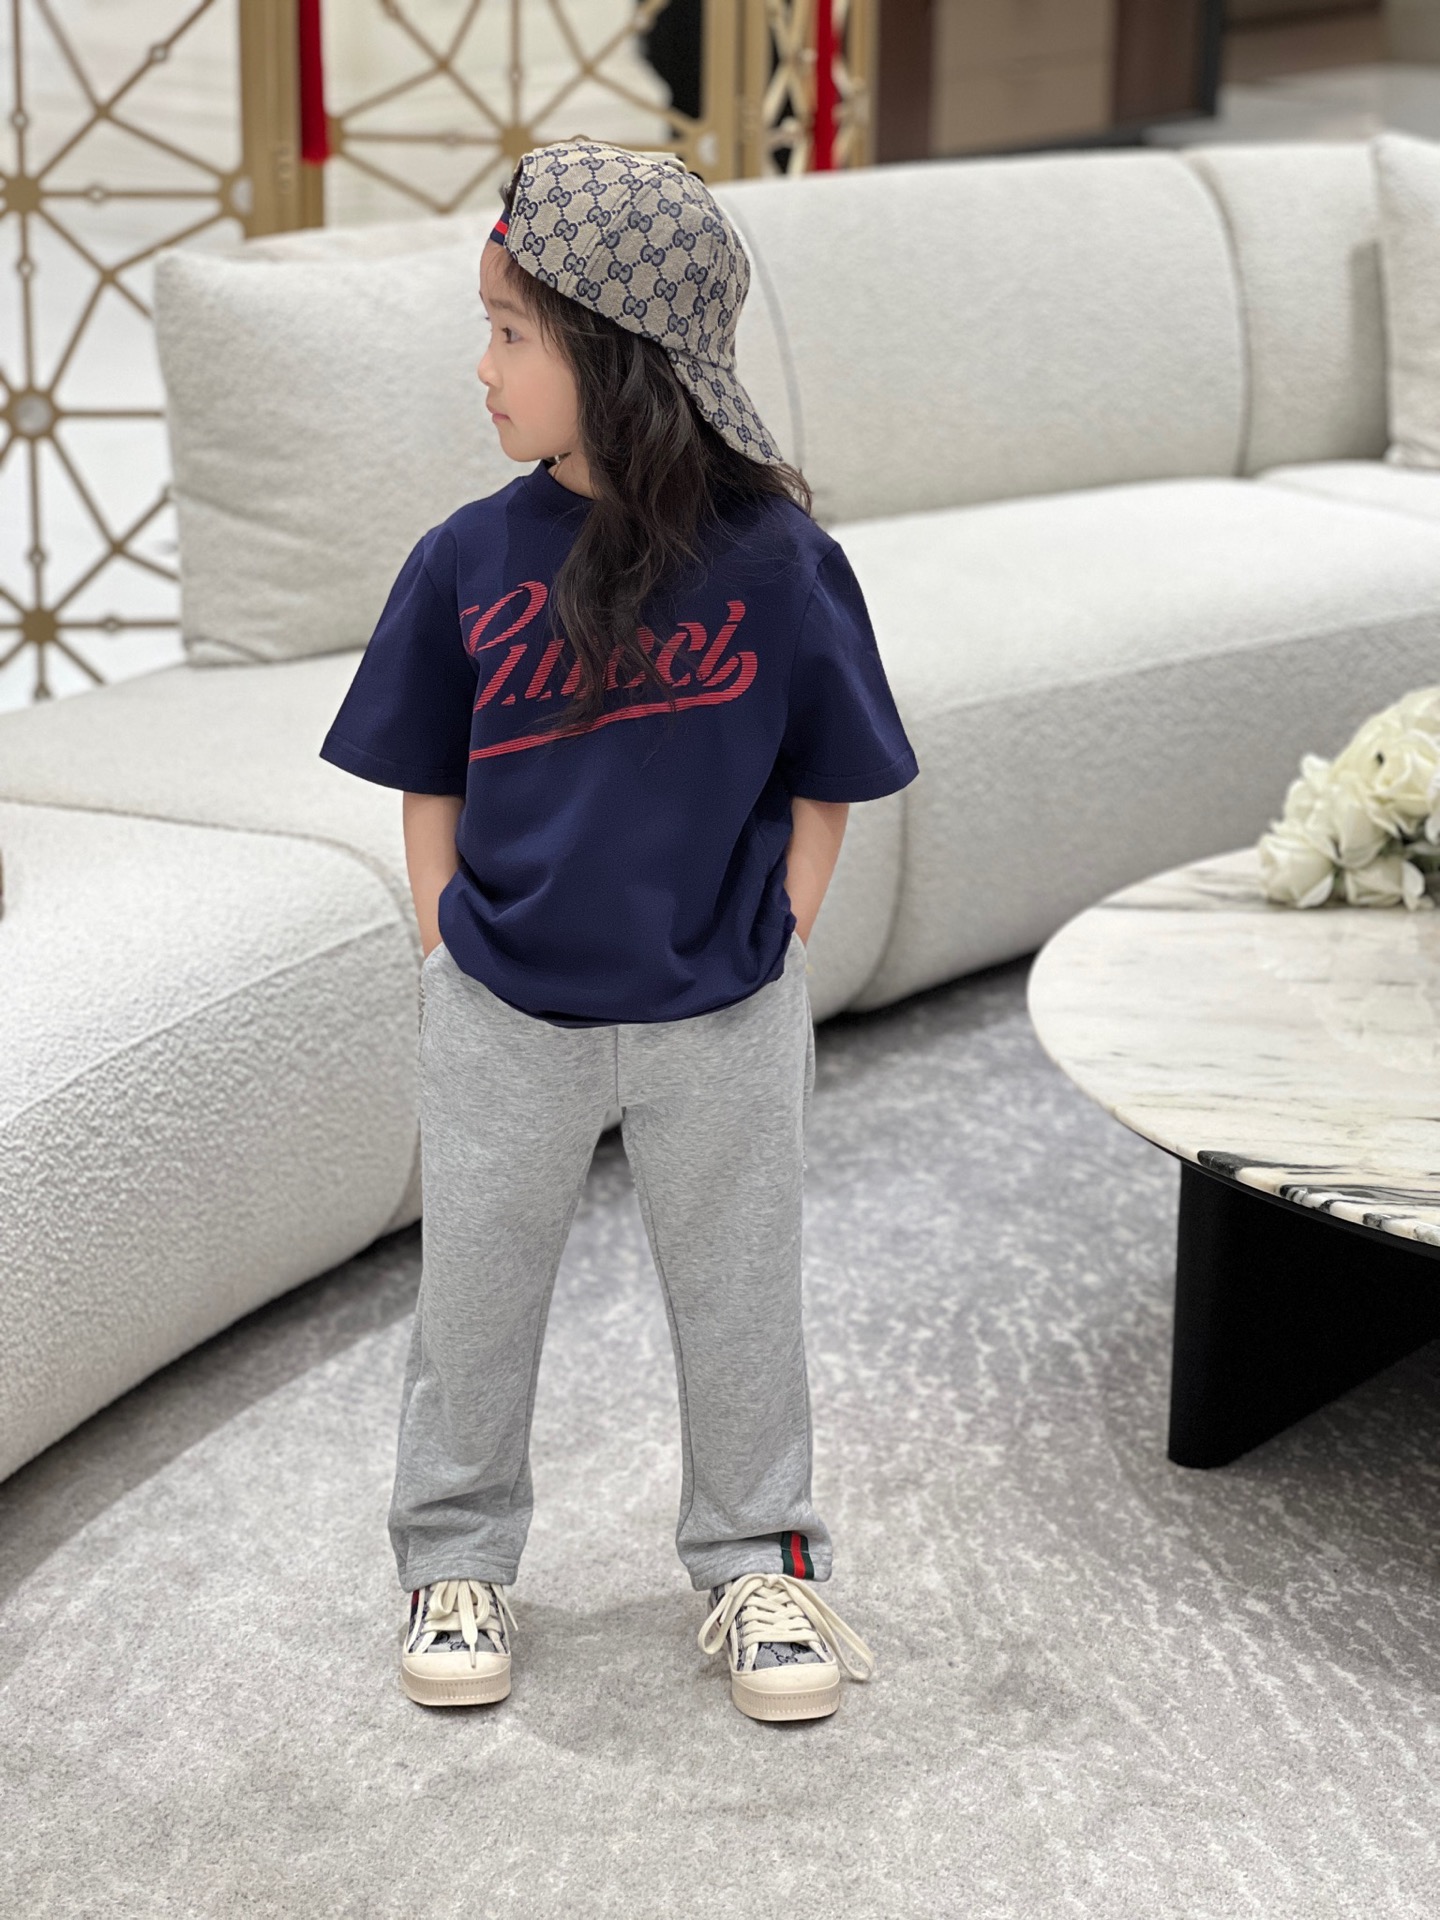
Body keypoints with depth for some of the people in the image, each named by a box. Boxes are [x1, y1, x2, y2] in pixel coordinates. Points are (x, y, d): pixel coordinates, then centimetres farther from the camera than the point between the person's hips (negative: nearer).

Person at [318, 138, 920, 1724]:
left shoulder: (775, 564, -12)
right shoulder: (468, 561, -7)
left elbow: (821, 790, -1)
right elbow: (430, 787, 3)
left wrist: (775, 956, -6)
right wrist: (446, 963, -2)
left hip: (720, 1024, -1)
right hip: (503, 1016, 2)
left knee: (738, 1299, 14)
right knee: (473, 1295, 14)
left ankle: (756, 1565, 33)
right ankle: (456, 1565, 33)